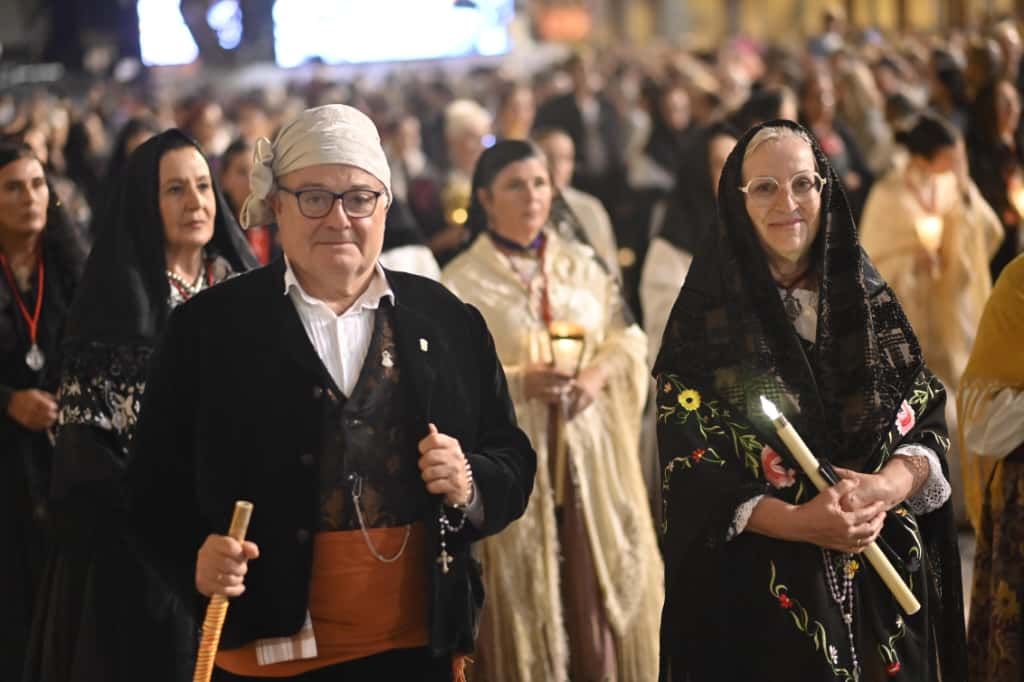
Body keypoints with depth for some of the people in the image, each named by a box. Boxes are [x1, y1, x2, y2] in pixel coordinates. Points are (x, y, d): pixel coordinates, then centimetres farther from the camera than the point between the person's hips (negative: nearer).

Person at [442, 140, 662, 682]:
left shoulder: (581, 263, 8)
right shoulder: (461, 280, -4)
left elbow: (626, 338, 8)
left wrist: (598, 374, -12)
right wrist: (520, 381, -22)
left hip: (590, 449, 3)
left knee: (601, 582, 6)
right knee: (525, 591, 2)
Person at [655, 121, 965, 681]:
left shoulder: (870, 300, 5)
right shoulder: (706, 314, -5)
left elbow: (930, 419, 4)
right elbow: (687, 462, -9)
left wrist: (890, 485, -17)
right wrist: (796, 523, -22)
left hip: (886, 581, 3)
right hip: (759, 588, -3)